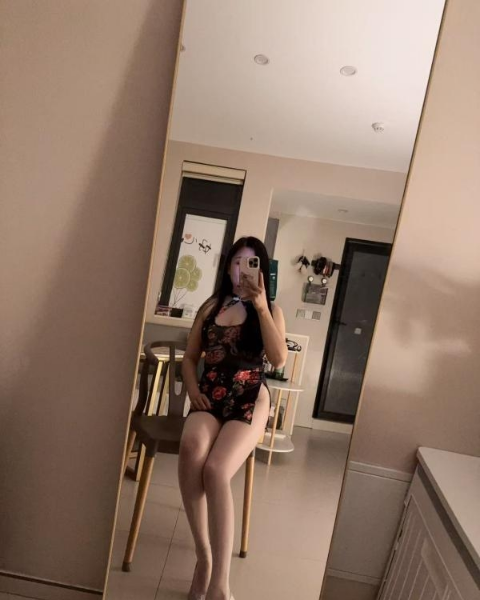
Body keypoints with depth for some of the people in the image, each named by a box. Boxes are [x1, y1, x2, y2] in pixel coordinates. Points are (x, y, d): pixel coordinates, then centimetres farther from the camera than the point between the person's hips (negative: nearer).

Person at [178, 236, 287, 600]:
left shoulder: (271, 310, 7)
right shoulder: (212, 306, 14)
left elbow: (279, 359, -10)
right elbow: (190, 357, 17)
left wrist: (260, 306, -14)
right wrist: (192, 388, -3)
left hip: (250, 401, -2)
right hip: (210, 398, 3)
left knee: (215, 470, -29)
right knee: (191, 449, -32)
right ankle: (204, 555, -15)